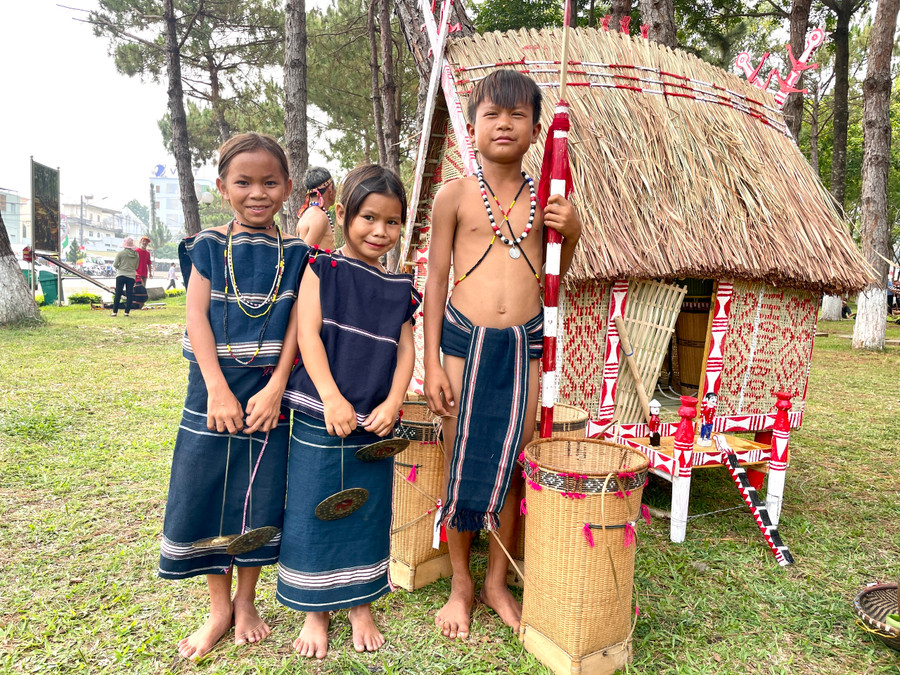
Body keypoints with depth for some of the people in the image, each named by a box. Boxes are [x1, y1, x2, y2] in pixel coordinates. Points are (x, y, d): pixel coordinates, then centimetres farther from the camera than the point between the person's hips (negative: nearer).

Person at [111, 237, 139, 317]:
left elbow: (115, 265, -2)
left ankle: (115, 312, 2)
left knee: (117, 294, 2)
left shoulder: (120, 253, -5)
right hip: (131, 277, 2)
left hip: (121, 276, -2)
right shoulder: (136, 254, 5)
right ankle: (127, 312, 3)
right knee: (129, 295, 4)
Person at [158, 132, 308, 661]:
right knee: (208, 493, 5)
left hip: (271, 390, 0)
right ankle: (219, 607, 25)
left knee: (262, 494, 7)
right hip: (216, 388, 0)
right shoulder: (209, 247, 2)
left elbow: (297, 323, -4)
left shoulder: (296, 254, 3)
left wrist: (276, 388, -15)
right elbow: (197, 317, -5)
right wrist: (218, 390, -15)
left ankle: (246, 601, 29)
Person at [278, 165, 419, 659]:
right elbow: (308, 334, -11)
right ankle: (315, 612, 27)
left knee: (368, 512, 13)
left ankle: (361, 605, 33)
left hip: (374, 422, 3)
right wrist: (332, 399, -20)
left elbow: (405, 350, 4)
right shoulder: (321, 270, -2)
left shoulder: (401, 289, 7)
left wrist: (392, 404, -11)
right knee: (313, 511, 7)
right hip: (318, 418, -2)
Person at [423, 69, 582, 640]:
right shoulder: (454, 195, 0)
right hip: (466, 340, -2)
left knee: (512, 465, 9)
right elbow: (436, 280, 1)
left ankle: (498, 581, 30)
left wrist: (572, 233, -2)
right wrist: (432, 363, -3)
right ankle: (461, 583, 28)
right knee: (461, 467, 7)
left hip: (526, 342, 2)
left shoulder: (544, 197, 8)